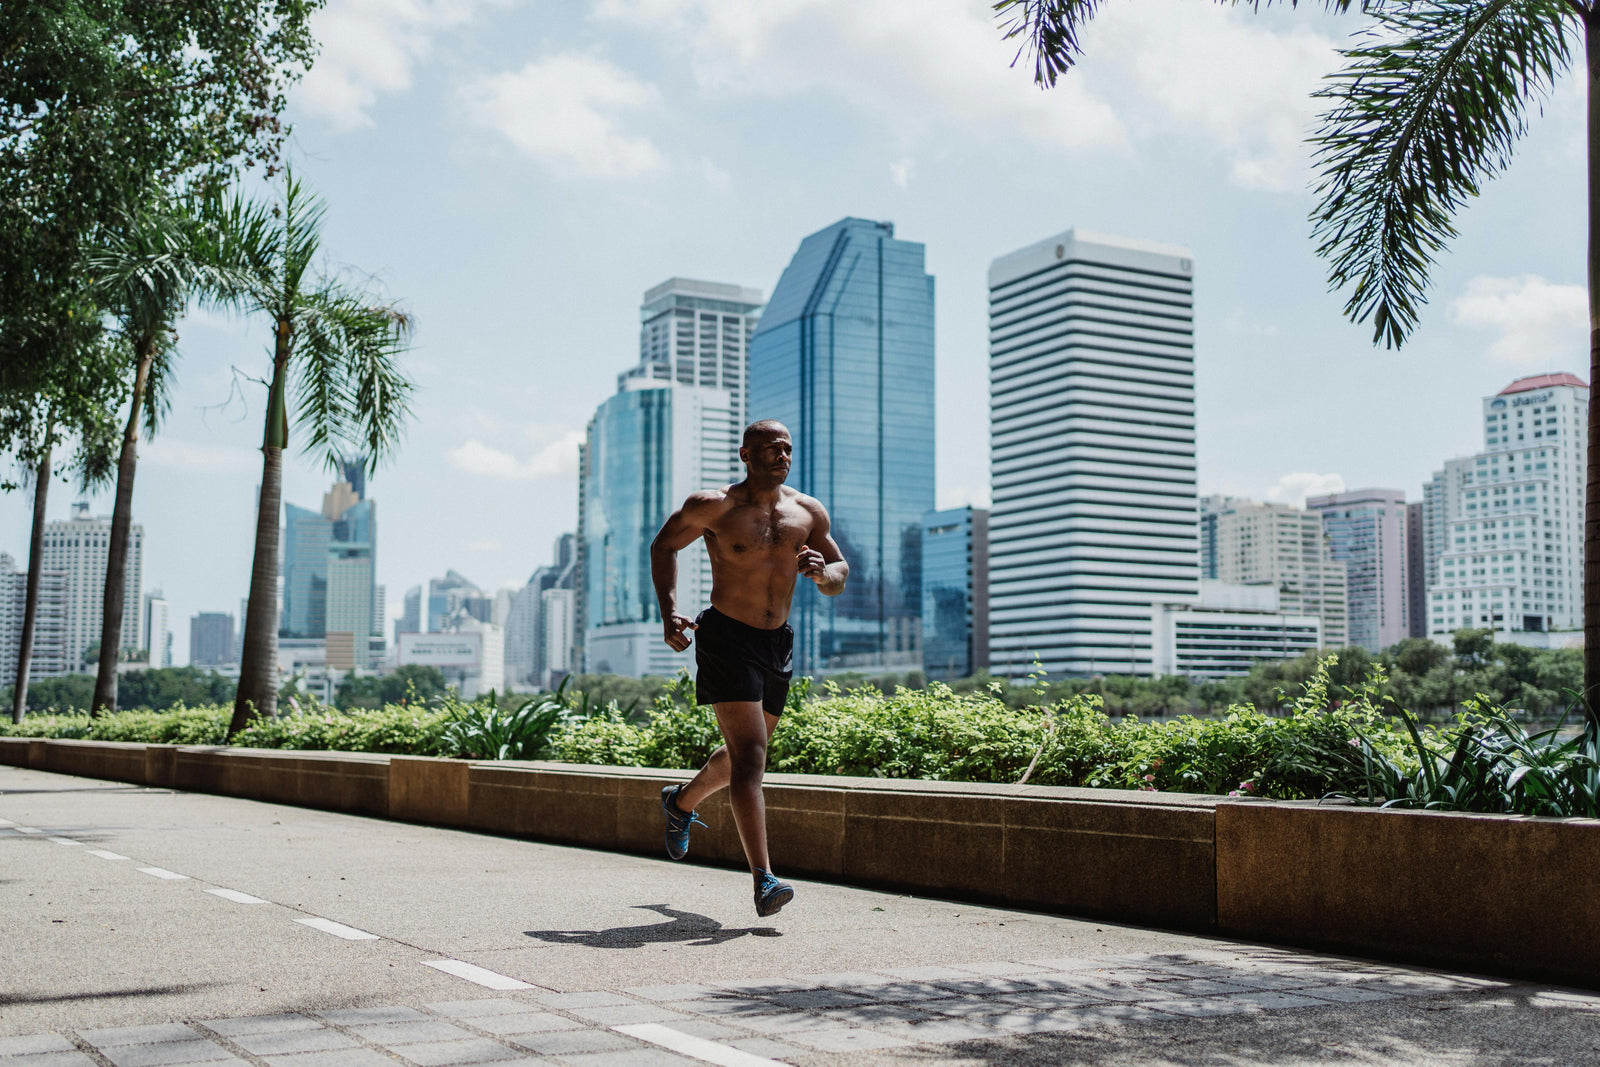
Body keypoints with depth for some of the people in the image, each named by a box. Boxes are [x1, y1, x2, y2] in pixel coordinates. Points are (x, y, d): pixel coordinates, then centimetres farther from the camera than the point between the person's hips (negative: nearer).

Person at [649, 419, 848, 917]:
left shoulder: (808, 512, 5)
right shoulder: (714, 506, -8)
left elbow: (840, 576, 11)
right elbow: (664, 546, 5)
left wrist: (821, 572, -14)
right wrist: (669, 613, -7)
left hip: (778, 642, 6)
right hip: (726, 637, -6)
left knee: (745, 753, 20)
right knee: (750, 754, -16)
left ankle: (682, 801, 49)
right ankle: (763, 880, -20)